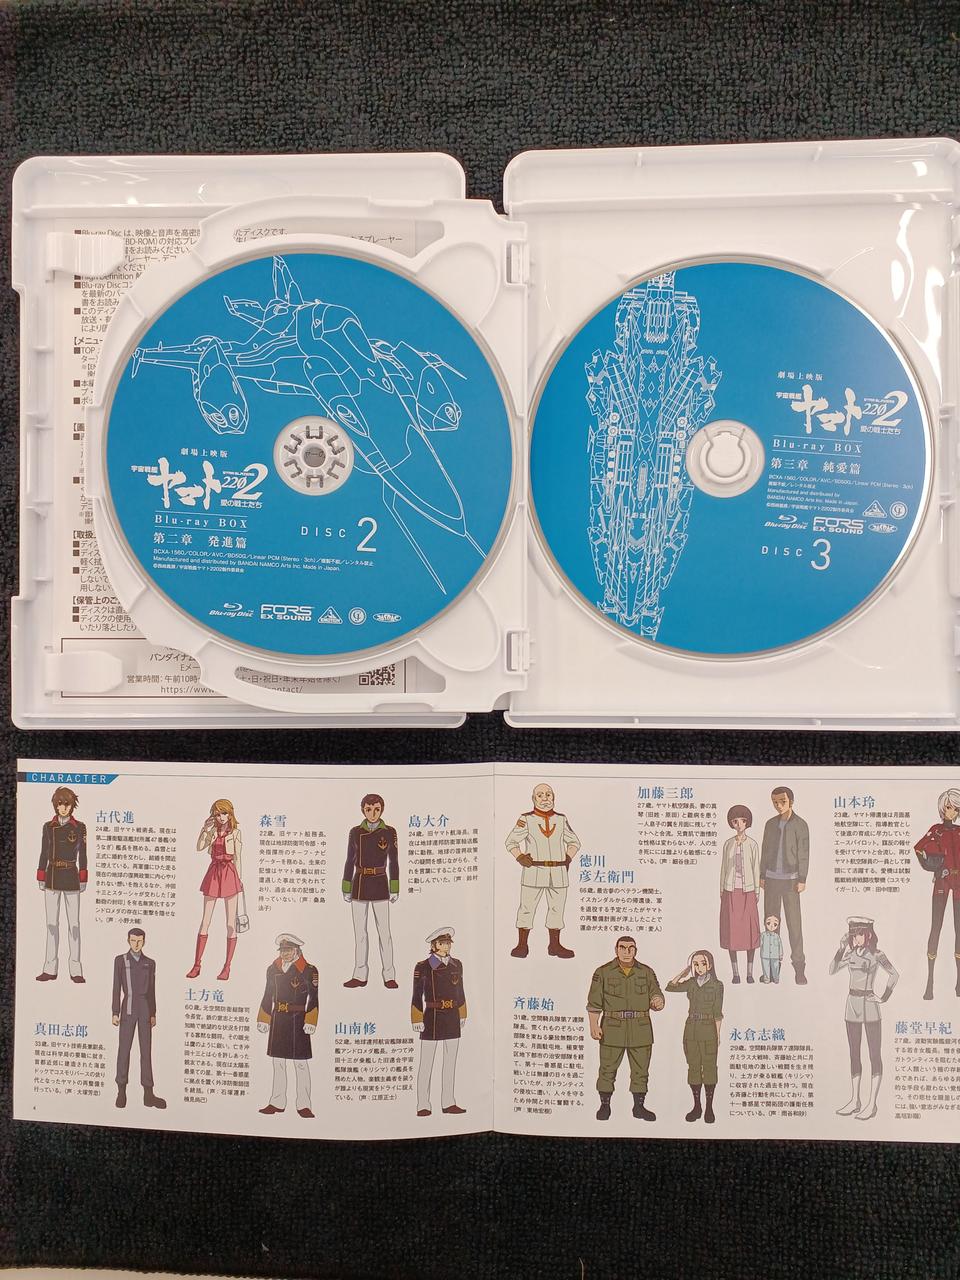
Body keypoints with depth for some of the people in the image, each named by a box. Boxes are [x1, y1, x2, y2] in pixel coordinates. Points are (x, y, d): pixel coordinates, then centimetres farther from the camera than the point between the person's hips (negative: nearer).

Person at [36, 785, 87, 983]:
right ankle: (50, 969, 10)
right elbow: (44, 853, 9)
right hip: (52, 876, 2)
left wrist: (83, 880, 0)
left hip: (71, 877, -2)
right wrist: (41, 878, 4)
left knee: (73, 923, -1)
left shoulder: (79, 827, 2)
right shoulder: (48, 827, 7)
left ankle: (76, 970, 2)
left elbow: (82, 855, 3)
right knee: (52, 923, 5)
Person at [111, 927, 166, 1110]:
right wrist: (115, 1013, -8)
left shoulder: (150, 963, 10)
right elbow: (116, 988, -2)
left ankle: (148, 1094, 2)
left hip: (145, 1010, 2)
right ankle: (121, 1091, 14)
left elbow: (152, 990, 11)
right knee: (124, 1049, 0)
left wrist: (153, 1015, 7)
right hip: (128, 1009, -2)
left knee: (146, 1050, 1)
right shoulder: (120, 960, 1)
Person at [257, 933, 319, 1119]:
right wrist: (263, 1020, 11)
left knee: (301, 1064, -1)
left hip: (298, 1021, -5)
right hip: (277, 1020, 5)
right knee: (278, 1063, 11)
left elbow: (314, 999, -7)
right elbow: (268, 997, 15)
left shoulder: (309, 970, -5)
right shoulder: (273, 970, 9)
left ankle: (303, 1105, 5)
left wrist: (310, 1022, -13)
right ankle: (277, 1103, 20)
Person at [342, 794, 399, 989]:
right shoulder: (355, 832, 4)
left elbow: (394, 861, 2)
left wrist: (395, 889, -2)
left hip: (380, 885, -2)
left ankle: (389, 976, 7)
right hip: (360, 884, 2)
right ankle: (360, 975, 14)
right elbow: (350, 861, 8)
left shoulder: (389, 832, 0)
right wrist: (346, 889, 5)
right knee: (359, 931, 6)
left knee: (384, 931, -2)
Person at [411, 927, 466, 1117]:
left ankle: (448, 1103, 16)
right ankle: (423, 1105, 4)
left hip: (452, 1018, 5)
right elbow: (417, 996, -7)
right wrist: (417, 1020, -10)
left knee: (450, 1062, 8)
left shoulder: (456, 965, 8)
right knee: (426, 1064, -1)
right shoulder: (423, 967, -7)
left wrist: (462, 1015, 17)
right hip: (432, 1017, -5)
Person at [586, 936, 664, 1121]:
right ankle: (605, 1106, 17)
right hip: (612, 1028, -2)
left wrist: (657, 1001, -16)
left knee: (641, 1070, 7)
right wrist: (594, 1025, -9)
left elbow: (657, 995, 8)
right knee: (607, 1068, 2)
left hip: (641, 1029, 2)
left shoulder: (647, 972, 8)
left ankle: (639, 1106, 20)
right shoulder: (603, 972, 2)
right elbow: (594, 1002, 0)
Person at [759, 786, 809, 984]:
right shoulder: (770, 824, 8)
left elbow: (803, 854, -4)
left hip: (790, 879, -4)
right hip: (771, 878, 4)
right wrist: (762, 876, 11)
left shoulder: (800, 825, -3)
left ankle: (799, 967, 1)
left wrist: (802, 880, -7)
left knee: (794, 922, -5)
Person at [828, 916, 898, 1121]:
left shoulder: (876, 955, -8)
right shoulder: (851, 954, 6)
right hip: (852, 1004, 6)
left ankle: (872, 1104, 5)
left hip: (869, 1006, -6)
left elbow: (894, 974, -12)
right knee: (854, 1054, 10)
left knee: (874, 1054, 0)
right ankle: (854, 1100, 18)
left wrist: (885, 997, -11)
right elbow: (832, 970, -2)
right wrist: (841, 949, -9)